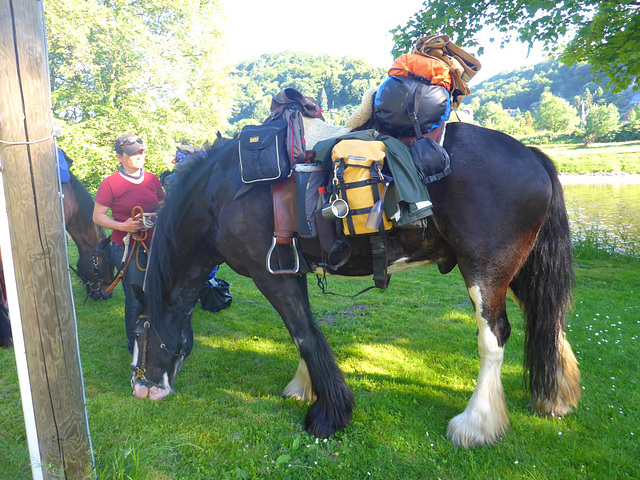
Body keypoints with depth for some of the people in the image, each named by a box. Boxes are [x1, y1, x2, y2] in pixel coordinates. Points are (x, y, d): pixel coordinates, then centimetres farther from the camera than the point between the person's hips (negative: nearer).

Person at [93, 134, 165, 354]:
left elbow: (163, 207, 19)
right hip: (128, 249, -4)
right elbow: (98, 216, -5)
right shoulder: (110, 183, -6)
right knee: (135, 300, 3)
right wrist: (122, 226, -20)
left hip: (154, 245, 5)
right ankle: (135, 345, 25)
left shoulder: (152, 180, 8)